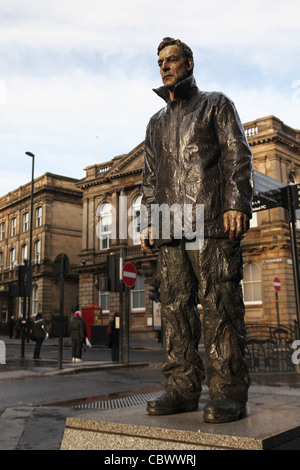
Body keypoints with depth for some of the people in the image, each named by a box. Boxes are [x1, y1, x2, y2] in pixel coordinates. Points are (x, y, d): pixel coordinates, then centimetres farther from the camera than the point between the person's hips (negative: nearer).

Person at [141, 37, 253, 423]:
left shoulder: (216, 103, 15)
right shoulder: (157, 122, 29)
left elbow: (238, 155, 3)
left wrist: (237, 204, -12)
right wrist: (148, 221, 11)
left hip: (211, 220, -5)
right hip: (169, 228, 5)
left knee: (220, 305, -9)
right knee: (175, 307, 0)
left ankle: (228, 392, -4)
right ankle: (182, 388, 6)